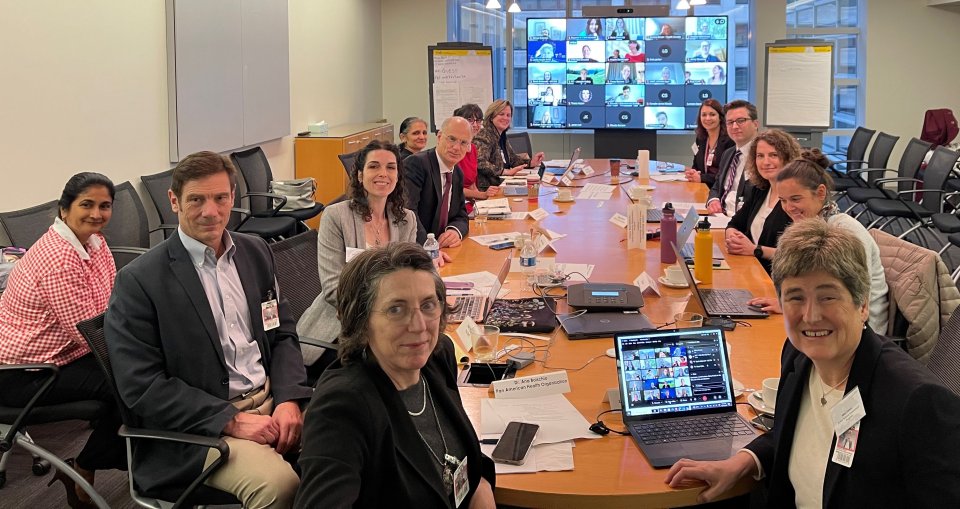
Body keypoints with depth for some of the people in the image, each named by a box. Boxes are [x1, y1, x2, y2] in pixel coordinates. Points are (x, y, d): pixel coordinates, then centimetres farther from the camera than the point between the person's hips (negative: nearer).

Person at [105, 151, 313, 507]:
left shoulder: (255, 251, 10)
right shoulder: (138, 280, -9)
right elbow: (142, 387, -12)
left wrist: (289, 400, -6)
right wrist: (232, 421, -18)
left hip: (274, 400, 6)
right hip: (200, 424, -6)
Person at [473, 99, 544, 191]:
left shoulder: (502, 136, 16)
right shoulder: (484, 136, -12)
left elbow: (513, 159, 22)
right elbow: (480, 163, -25)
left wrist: (531, 162, 4)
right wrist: (506, 171, -26)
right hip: (485, 189, -9)